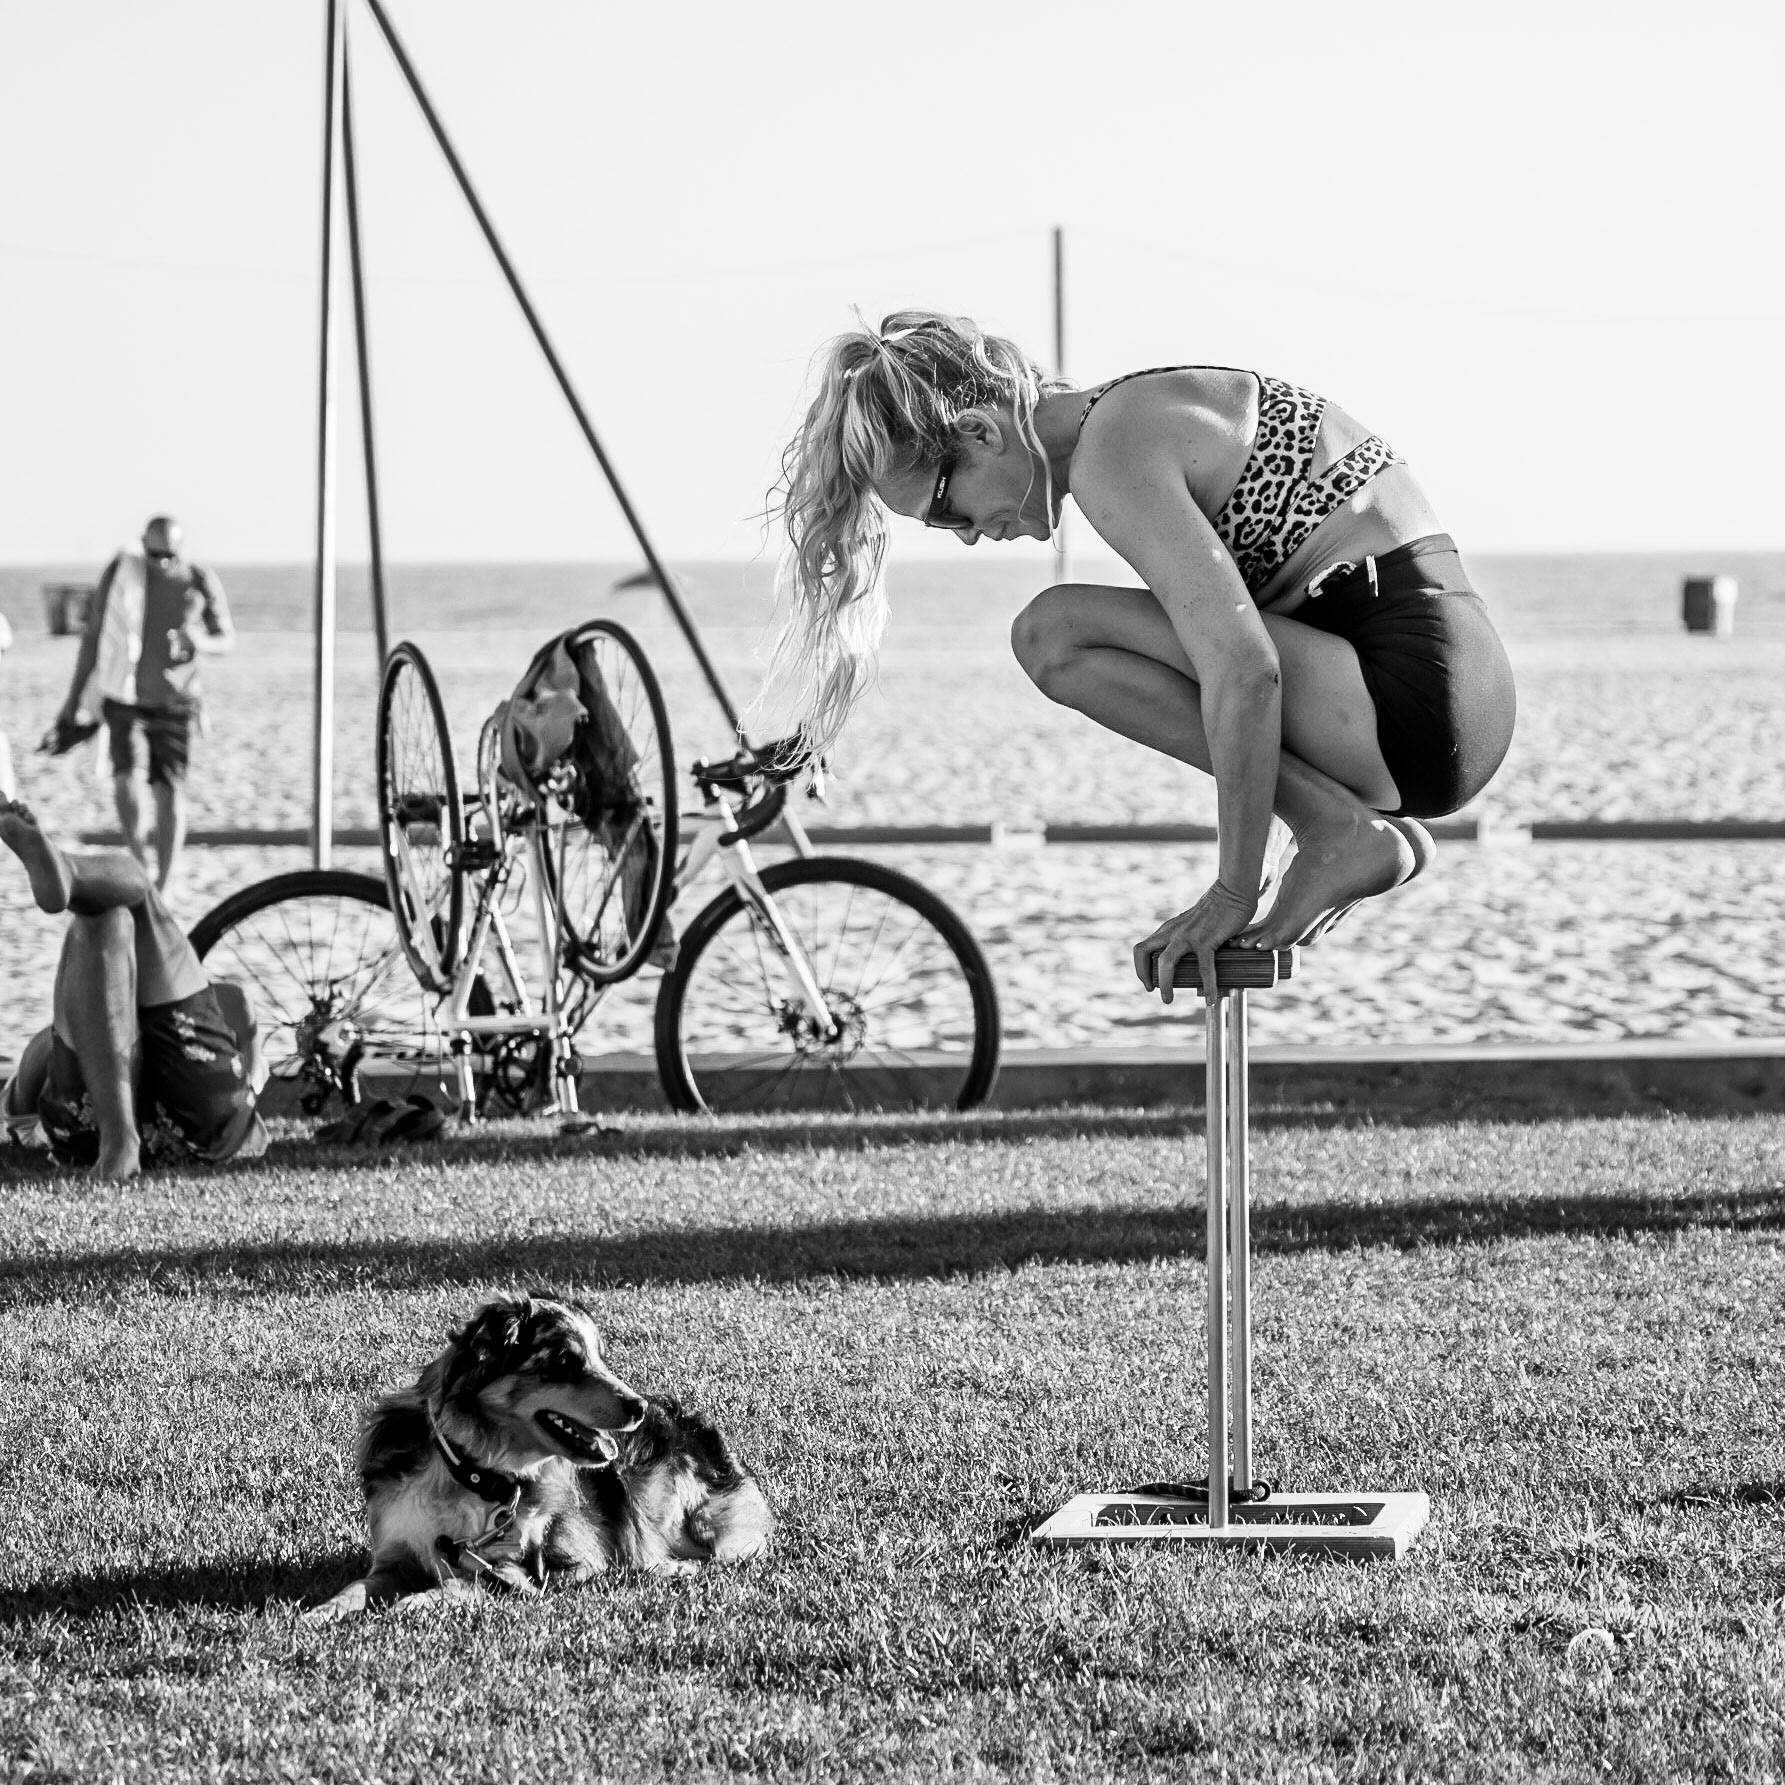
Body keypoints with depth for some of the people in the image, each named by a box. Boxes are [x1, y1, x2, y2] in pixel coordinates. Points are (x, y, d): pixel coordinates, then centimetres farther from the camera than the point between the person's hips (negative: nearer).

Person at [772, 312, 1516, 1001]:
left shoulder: (1111, 457, -13)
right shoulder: (1145, 411, 18)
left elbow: (1243, 670, -22)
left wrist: (1236, 891, -15)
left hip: (1412, 693, -10)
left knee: (1055, 633, -14)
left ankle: (1340, 833, -9)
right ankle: (1373, 827, 17)